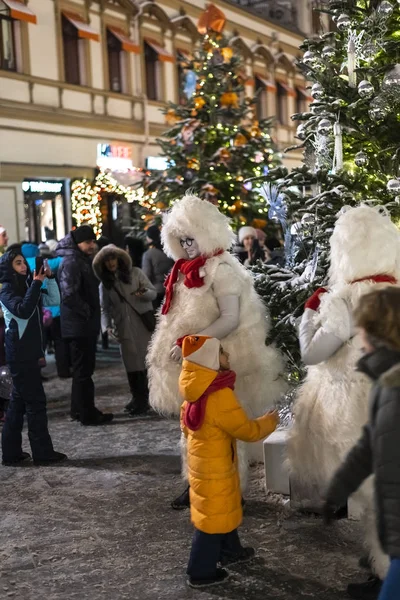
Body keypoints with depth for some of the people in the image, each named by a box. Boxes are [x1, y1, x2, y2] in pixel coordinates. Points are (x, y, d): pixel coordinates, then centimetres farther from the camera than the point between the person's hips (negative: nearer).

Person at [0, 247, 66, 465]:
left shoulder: (27, 286, 14)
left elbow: (54, 300, 12)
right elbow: (23, 310, -26)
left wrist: (49, 278, -1)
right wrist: (36, 283, -23)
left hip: (30, 351, 8)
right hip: (19, 352, -8)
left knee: (19, 400, 11)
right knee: (35, 400, -6)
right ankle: (42, 453, -1)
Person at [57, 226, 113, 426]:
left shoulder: (83, 260, 15)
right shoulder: (71, 263, -17)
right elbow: (69, 295, -29)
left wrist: (92, 315, 12)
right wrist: (87, 312, -18)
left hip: (85, 324, 10)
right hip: (79, 325, -10)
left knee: (82, 368, 17)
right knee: (83, 370, -3)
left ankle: (79, 409, 27)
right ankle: (88, 414, 3)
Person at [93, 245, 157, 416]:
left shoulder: (135, 273, 2)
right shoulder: (104, 284, 12)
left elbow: (154, 292, 1)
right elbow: (105, 308, 9)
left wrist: (145, 293, -21)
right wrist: (107, 326, -8)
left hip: (143, 324, -3)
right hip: (124, 329, 3)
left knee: (145, 361, -5)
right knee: (131, 364, 2)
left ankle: (142, 399, 1)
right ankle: (138, 398, 14)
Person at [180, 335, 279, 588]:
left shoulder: (196, 390, -3)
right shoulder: (219, 396, -30)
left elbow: (186, 423, 10)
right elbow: (247, 430, -21)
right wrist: (269, 422, -3)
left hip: (203, 458, 9)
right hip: (215, 465, -9)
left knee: (225, 507, 26)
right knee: (213, 516, 6)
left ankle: (230, 549, 44)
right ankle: (200, 572, 19)